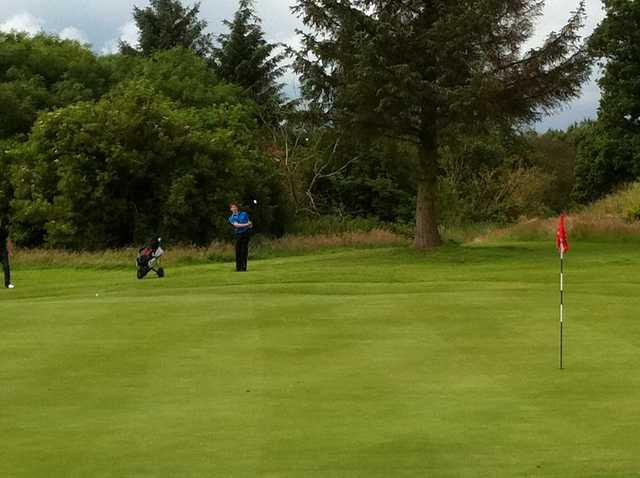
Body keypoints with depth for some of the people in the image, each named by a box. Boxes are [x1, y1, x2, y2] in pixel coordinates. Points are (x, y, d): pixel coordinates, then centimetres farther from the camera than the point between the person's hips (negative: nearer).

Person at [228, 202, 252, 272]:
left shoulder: (244, 214, 13)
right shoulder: (231, 218, 7)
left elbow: (248, 222, 21)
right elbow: (236, 225, -10)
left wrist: (250, 224, -4)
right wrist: (246, 224, -20)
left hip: (246, 233, 0)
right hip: (238, 234, 0)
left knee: (244, 250, -6)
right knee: (238, 251, -3)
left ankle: (244, 267, -5)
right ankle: (238, 267, 2)